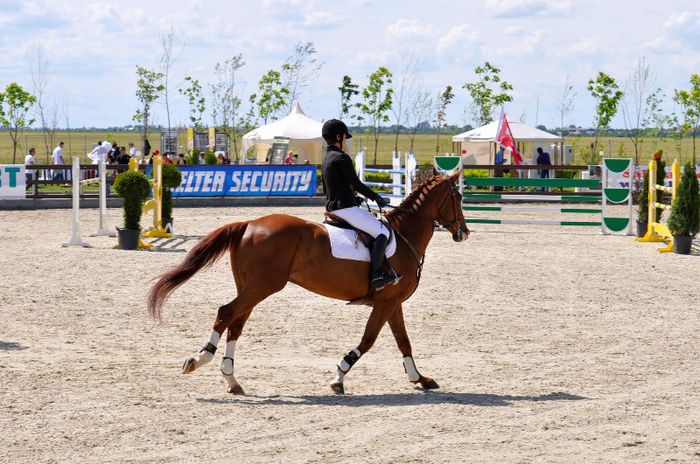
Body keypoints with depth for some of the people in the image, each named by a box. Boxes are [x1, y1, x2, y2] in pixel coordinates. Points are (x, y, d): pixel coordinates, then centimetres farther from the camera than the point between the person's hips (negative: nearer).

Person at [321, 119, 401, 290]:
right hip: (347, 209, -10)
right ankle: (376, 275, -21)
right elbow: (357, 184, -16)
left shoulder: (326, 159, 15)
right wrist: (376, 198, -3)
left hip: (332, 208, 10)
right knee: (382, 231, -10)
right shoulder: (341, 158, -15)